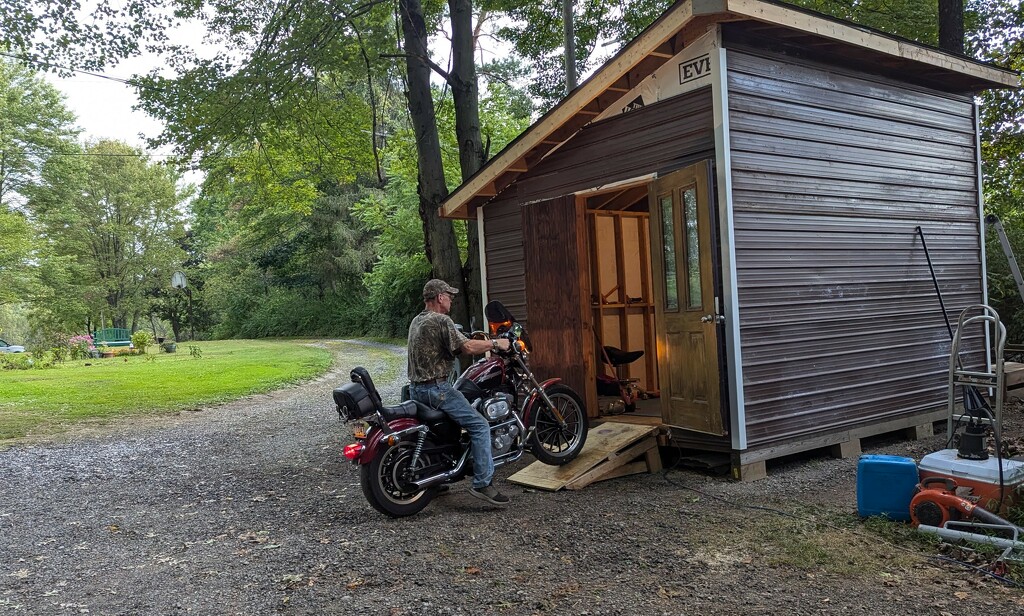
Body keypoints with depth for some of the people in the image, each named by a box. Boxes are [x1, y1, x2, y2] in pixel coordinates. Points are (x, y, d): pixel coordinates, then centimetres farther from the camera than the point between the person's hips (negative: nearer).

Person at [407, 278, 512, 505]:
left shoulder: (416, 321, 16)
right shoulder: (441, 320, -13)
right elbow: (467, 347, -21)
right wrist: (495, 343, -6)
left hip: (416, 388, 10)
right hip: (436, 388, -10)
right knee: (479, 426, -9)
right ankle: (483, 483, -13)